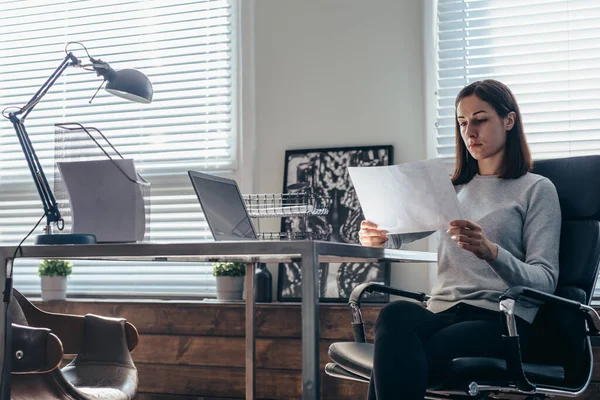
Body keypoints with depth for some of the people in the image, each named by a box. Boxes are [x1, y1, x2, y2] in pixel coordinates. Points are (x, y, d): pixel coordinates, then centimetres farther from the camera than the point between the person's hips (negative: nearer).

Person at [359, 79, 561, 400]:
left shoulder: (537, 189, 9)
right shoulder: (452, 189, 25)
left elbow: (546, 281, -3)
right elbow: (395, 237, 20)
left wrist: (491, 252, -23)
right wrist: (375, 237, -6)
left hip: (500, 319, -4)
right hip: (442, 313, 4)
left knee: (394, 361, -34)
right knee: (397, 313, -35)